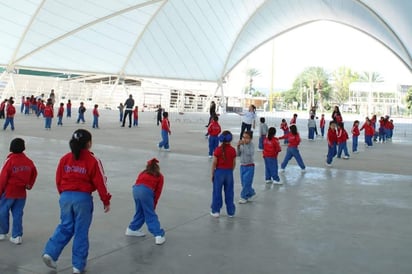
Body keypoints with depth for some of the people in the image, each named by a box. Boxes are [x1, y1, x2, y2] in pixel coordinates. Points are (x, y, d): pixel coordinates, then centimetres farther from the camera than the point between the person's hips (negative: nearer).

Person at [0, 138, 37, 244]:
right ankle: (17, 236, 10)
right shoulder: (28, 161, 0)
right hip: (21, 193, 4)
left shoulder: (10, 160, -13)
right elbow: (34, 174, 11)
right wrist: (29, 185, 17)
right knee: (18, 214, 9)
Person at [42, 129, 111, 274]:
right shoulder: (93, 160, -9)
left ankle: (50, 252, 8)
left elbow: (58, 180, 9)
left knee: (65, 227, 21)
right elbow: (100, 182, -6)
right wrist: (106, 201, 5)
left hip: (66, 197, 4)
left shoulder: (64, 159, 3)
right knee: (81, 231, 7)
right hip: (83, 198, -4)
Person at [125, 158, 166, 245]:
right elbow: (158, 192, 16)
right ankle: (159, 236, 2)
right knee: (151, 215, 5)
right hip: (146, 191, -4)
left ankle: (132, 229, 38)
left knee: (140, 212, 25)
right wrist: (154, 204, 23)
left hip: (136, 189, 4)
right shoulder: (159, 176, 24)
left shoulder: (142, 173, 33)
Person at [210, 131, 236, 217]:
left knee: (217, 192, 9)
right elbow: (234, 163, 0)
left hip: (219, 172, -2)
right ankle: (230, 211, 19)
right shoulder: (233, 150, -5)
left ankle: (216, 211, 15)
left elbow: (214, 163, -9)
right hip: (229, 172, 2)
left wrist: (212, 174, 2)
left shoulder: (218, 150, -11)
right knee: (229, 192, 11)